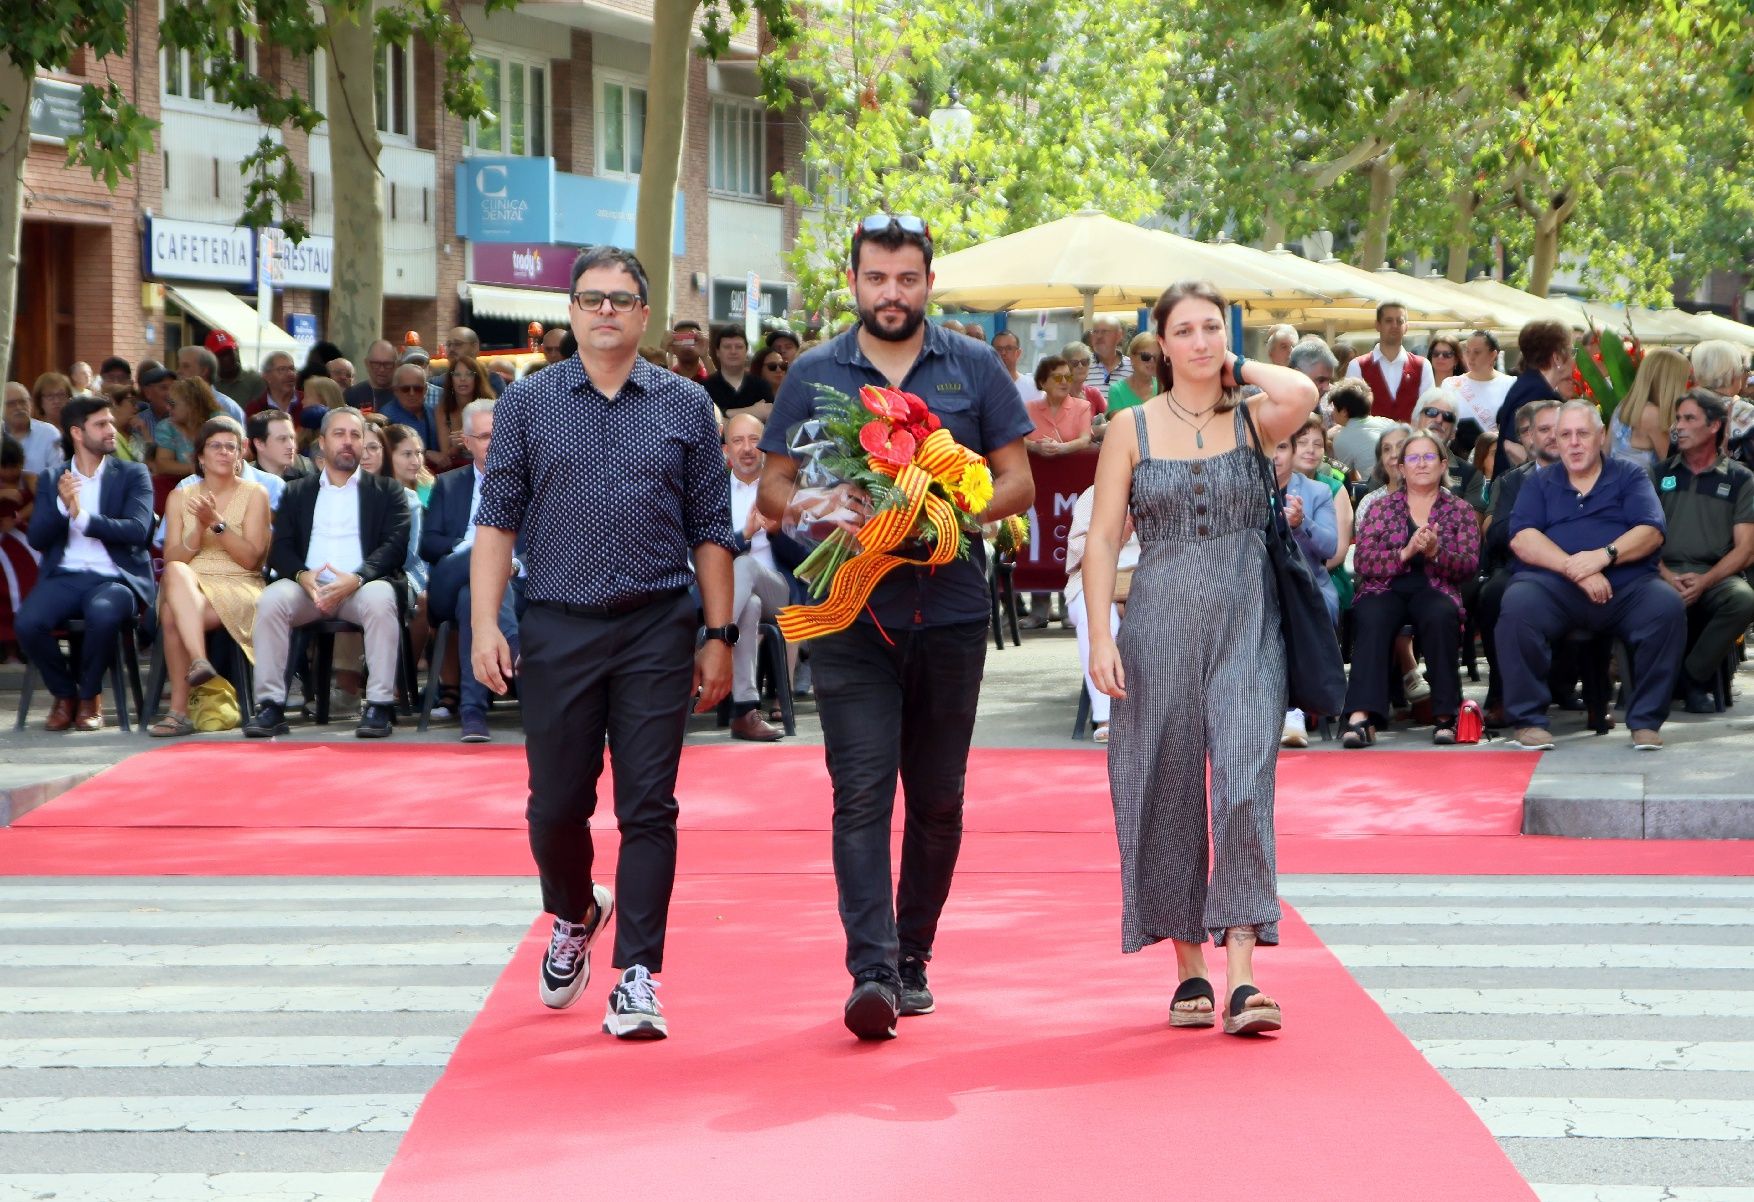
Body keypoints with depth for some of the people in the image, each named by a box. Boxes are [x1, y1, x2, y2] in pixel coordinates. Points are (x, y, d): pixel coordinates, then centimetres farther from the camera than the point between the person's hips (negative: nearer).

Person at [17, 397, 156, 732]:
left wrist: (81, 517, -17)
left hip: (115, 577, -2)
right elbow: (37, 539, 6)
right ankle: (64, 694, 0)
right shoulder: (51, 479, 16)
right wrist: (61, 505, -13)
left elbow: (137, 530, -7)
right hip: (64, 576, 2)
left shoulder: (132, 475, 10)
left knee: (102, 613, -37)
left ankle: (90, 696, -9)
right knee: (28, 622, -29)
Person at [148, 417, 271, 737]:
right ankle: (199, 661, -47)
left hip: (238, 589, -3)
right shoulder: (180, 498, 16)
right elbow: (172, 559, 6)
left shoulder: (254, 494, 8)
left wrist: (217, 523, -14)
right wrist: (200, 528, -9)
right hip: (188, 589, 3)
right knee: (175, 573, -36)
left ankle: (179, 709, -36)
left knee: (172, 615, -33)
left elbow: (250, 558, -2)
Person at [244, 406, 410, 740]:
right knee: (271, 599, -30)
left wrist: (356, 578, -17)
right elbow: (280, 549, 11)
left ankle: (379, 705, -33)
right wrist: (303, 576, -13)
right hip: (308, 586, 2)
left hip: (361, 586, -2)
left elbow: (395, 546, 2)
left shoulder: (386, 491, 17)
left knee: (380, 599, -36)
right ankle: (270, 705, -28)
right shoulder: (297, 492, 22)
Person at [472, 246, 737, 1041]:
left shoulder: (685, 406, 7)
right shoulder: (527, 403, 6)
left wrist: (719, 636, 4)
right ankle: (572, 917, 36)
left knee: (648, 808, -4)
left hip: (657, 629, 0)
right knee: (556, 805, 7)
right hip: (559, 627, 0)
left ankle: (637, 978, 0)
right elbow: (497, 519, 3)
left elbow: (711, 529, 8)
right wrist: (485, 624, -7)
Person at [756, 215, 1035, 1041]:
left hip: (951, 610, 1)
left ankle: (912, 957, 22)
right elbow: (774, 490, 10)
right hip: (852, 616, -1)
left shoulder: (974, 370, 7)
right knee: (861, 794, -11)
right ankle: (871, 973, -17)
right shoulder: (814, 375, 7)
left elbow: (1017, 483, 7)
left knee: (938, 798, 8)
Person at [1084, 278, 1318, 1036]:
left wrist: (1239, 368, -1)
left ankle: (1241, 979, -16)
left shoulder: (1253, 419, 4)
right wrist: (1100, 635, -7)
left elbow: (1302, 395, -20)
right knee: (1167, 796, 4)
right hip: (1160, 625, 1)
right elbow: (1103, 539, 3)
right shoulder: (1132, 430, 5)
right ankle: (1190, 971, 16)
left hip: (1245, 626, -1)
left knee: (1244, 784, -12)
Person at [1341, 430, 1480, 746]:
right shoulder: (1382, 508, 17)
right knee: (1372, 618, -35)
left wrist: (1435, 553, -14)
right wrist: (1406, 553, -13)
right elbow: (1362, 562, 3)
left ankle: (1446, 715, -33)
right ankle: (1361, 716, -46)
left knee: (1440, 616, -37)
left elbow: (1470, 566, 4)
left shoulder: (1460, 511, 16)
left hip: (1434, 590, 0)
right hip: (1385, 589, 0)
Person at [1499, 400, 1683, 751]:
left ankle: (1646, 720, -18)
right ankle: (1529, 719, -22)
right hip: (1554, 586, 0)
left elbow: (1650, 533, 2)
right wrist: (1576, 571, -13)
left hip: (1626, 587, 0)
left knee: (1667, 605, -30)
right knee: (1517, 603, -33)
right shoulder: (1539, 483, 18)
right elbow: (1522, 539, 1)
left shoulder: (1629, 477, 17)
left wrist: (1603, 556, -16)